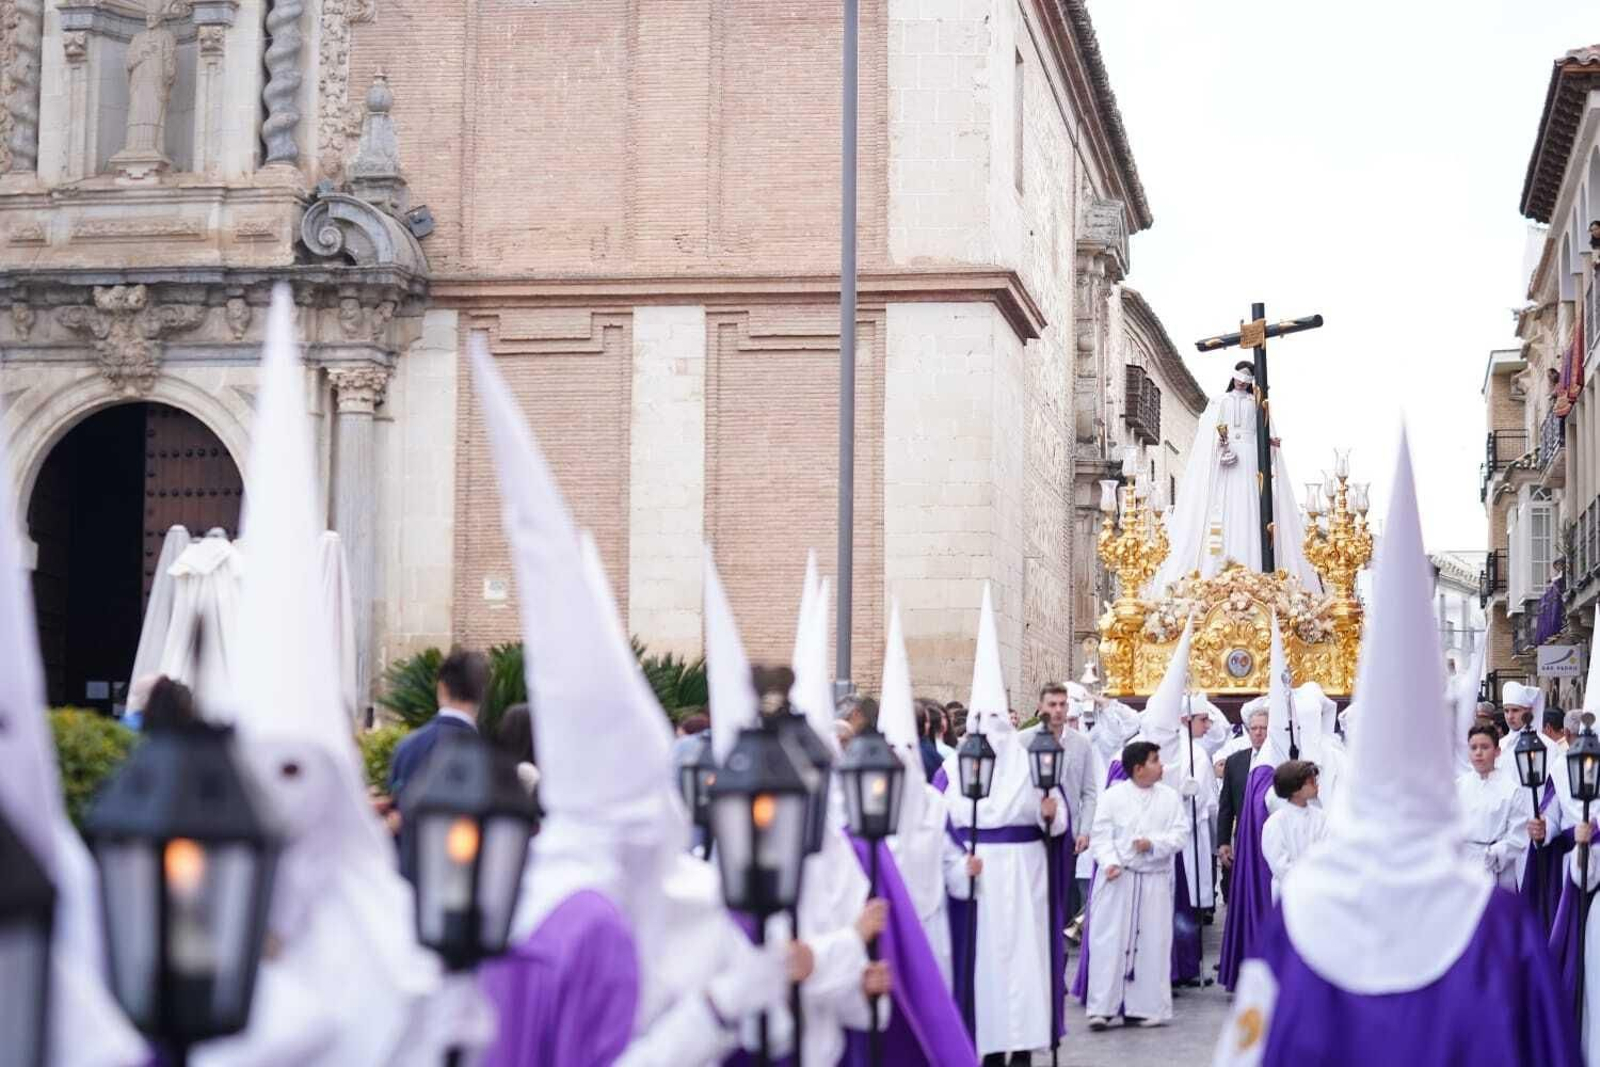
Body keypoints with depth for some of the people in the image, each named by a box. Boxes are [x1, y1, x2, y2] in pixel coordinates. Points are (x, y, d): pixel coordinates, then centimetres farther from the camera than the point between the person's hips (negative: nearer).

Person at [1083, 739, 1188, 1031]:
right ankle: (1101, 1008, 1)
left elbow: (1180, 833, 0)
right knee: (1109, 941, -3)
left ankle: (1147, 1007, 11)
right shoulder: (1113, 796, -1)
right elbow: (1100, 835, -3)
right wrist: (1110, 861, -18)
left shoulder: (1170, 797, 5)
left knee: (1152, 943, 2)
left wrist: (1154, 843, -15)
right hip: (1118, 879, -2)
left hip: (1155, 880, 2)